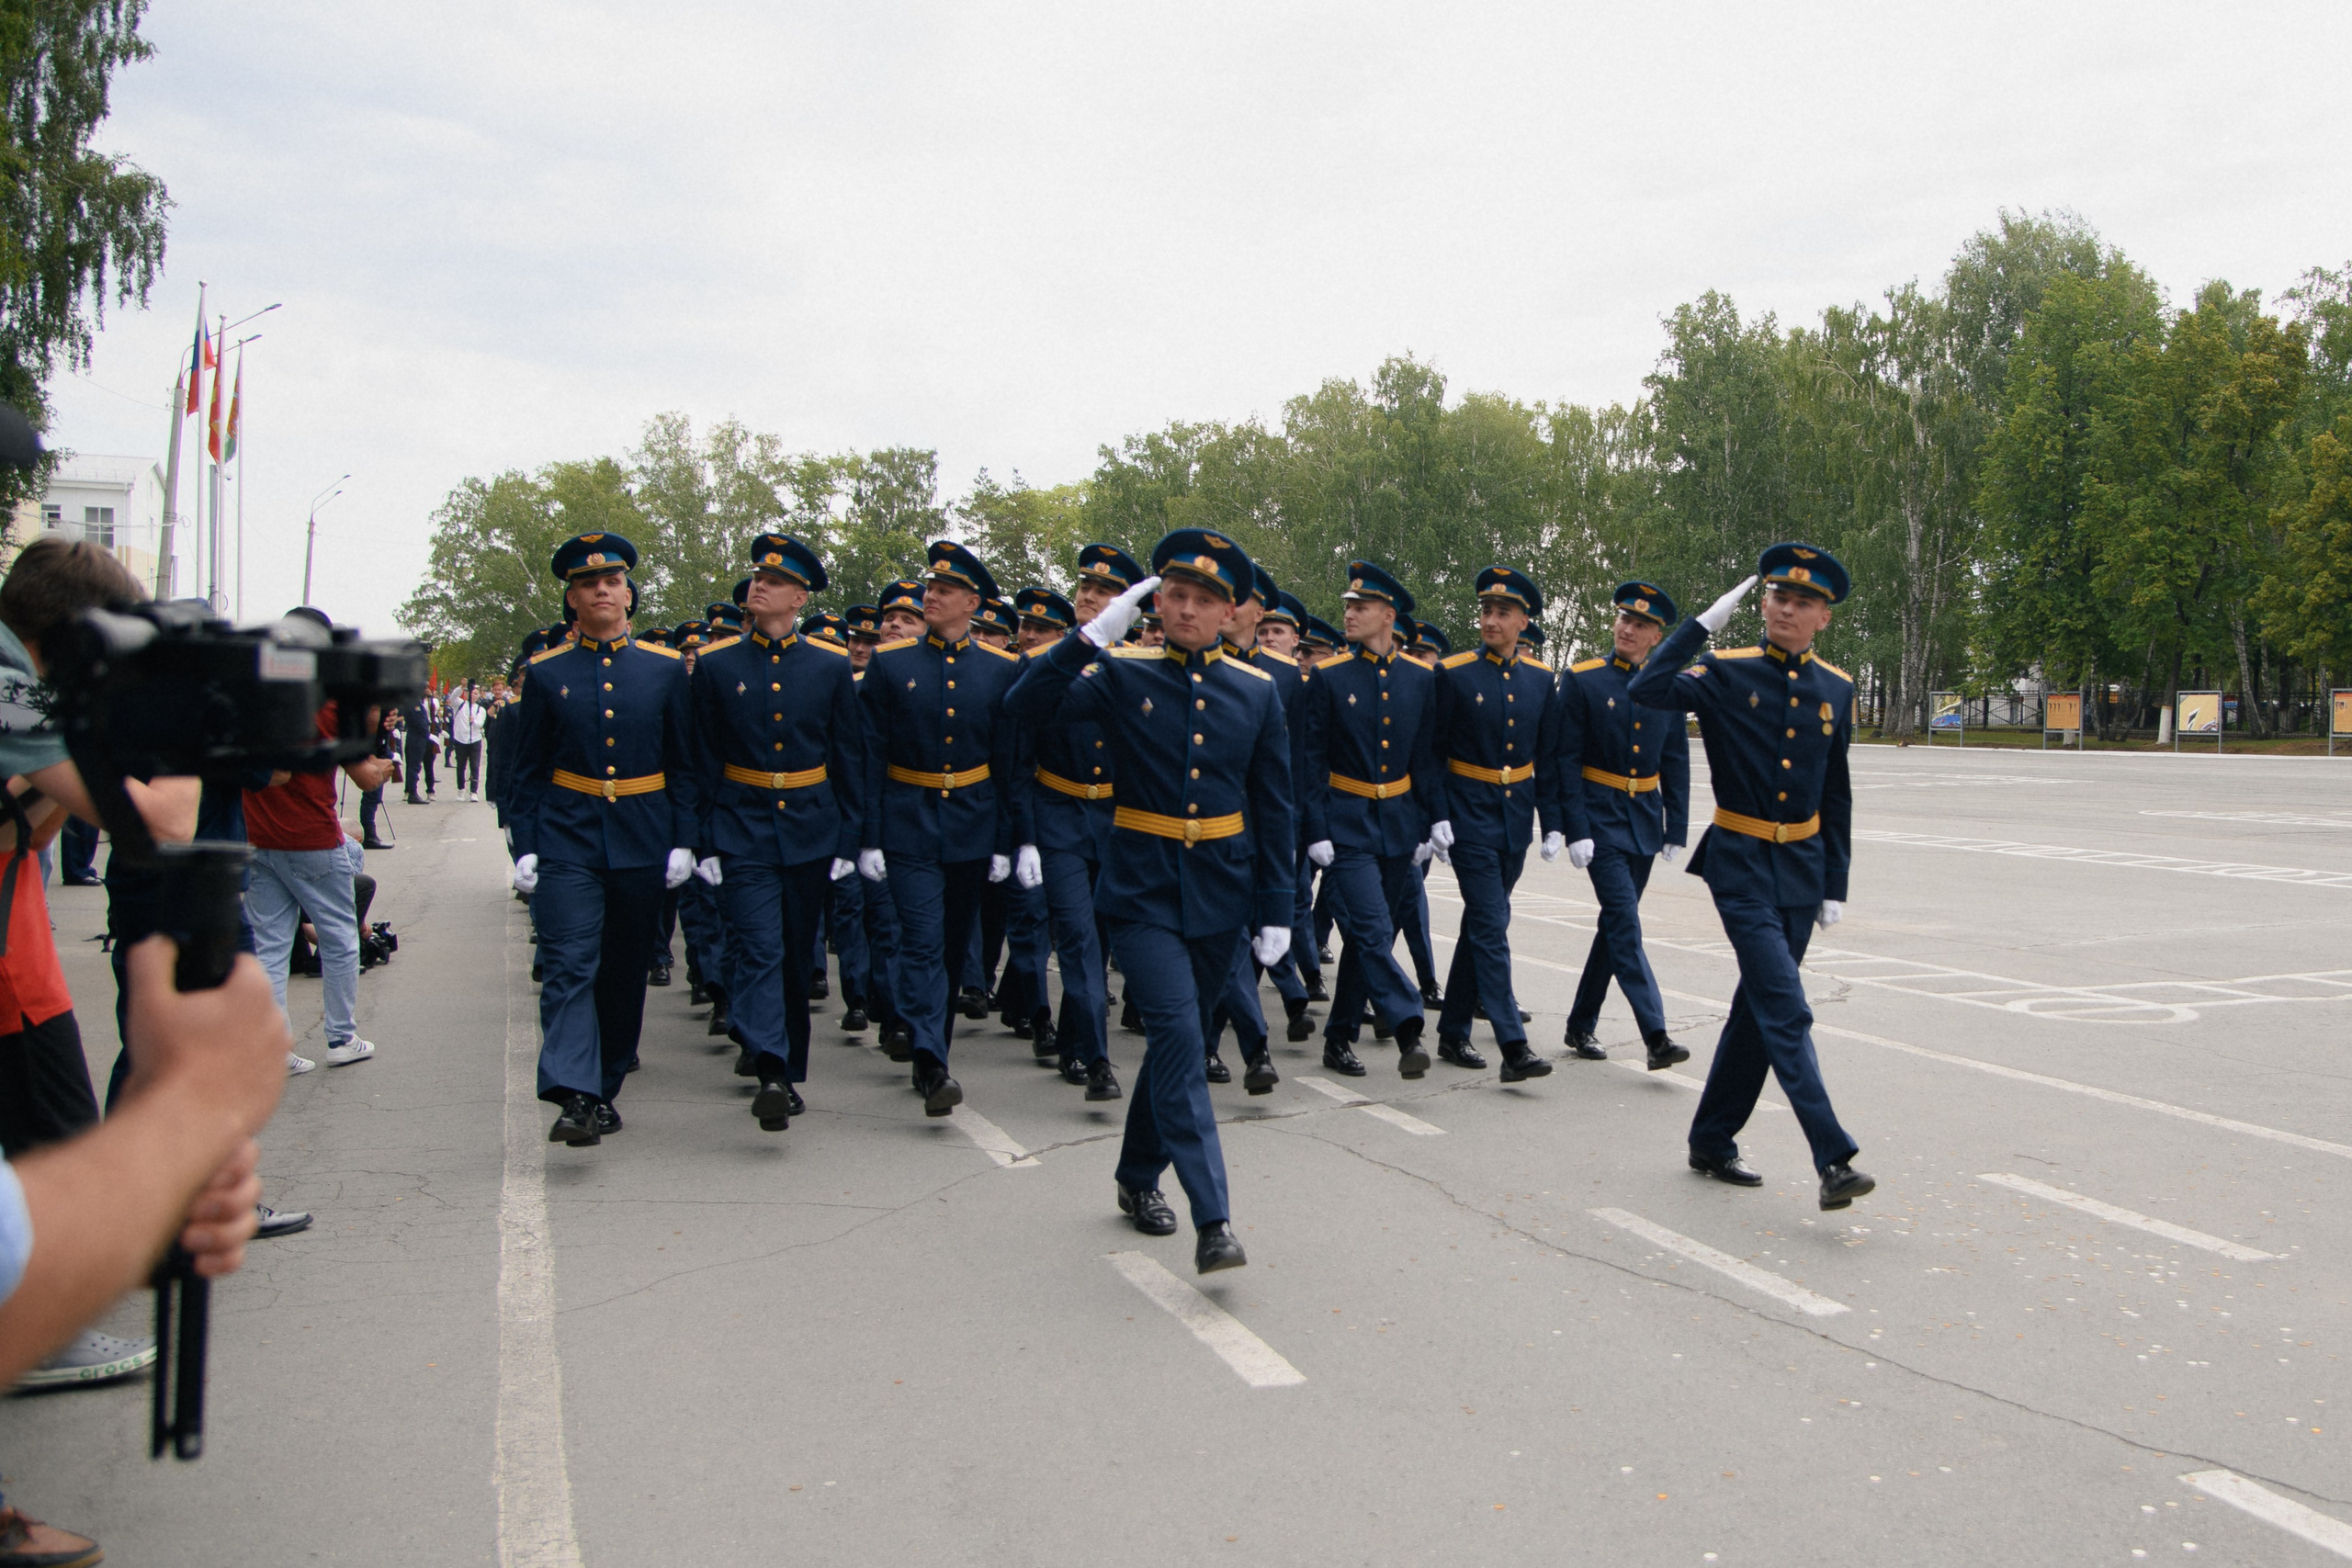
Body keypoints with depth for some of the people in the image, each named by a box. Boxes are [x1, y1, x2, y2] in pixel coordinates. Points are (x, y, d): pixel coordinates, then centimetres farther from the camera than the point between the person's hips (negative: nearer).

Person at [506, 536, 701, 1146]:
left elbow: (685, 765, 7)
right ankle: (574, 1096, -19)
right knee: (568, 967, -13)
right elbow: (528, 771, 7)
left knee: (624, 973, 8)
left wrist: (683, 841, 0)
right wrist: (524, 847, -1)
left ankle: (606, 1090, 21)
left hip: (641, 843, 1)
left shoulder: (666, 668, 5)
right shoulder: (546, 674, 5)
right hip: (567, 842, -1)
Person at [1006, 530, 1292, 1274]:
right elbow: (1030, 705, -18)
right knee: (1180, 1036, -16)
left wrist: (1275, 910, 4)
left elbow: (1273, 809, 6)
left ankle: (1139, 1177, 35)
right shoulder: (1123, 674, -3)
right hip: (1143, 892, -3)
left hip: (1222, 893, 3)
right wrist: (1095, 633, -24)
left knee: (1179, 1038, 14)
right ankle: (1212, 1220, -17)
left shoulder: (1256, 692, 4)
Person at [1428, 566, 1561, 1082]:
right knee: (1492, 927, -10)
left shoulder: (1541, 680, 5)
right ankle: (1513, 1047, -12)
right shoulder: (1452, 673, -7)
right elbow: (1432, 752, -6)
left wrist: (1552, 823, 6)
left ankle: (1453, 1031, 24)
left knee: (1481, 924, 13)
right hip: (1470, 819, -5)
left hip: (1516, 821, 5)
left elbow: (1548, 758, 9)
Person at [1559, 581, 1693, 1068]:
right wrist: (1576, 830, -14)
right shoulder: (1581, 680, -6)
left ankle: (1582, 1024, 24)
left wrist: (1677, 830, 5)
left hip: (1644, 820, 5)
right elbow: (1567, 759, -8)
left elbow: (1676, 765, 10)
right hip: (1600, 819, -5)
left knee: (1617, 923, 11)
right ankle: (1655, 1036, -15)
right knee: (1625, 923, -13)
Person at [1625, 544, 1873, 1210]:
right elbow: (1645, 690, -25)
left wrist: (1835, 885, 10)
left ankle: (1712, 1141, 25)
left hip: (1802, 868, 5)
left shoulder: (1836, 689, 6)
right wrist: (1705, 622, -24)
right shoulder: (1727, 673, -6)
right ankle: (1833, 1159, -13)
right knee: (1787, 1011, -13)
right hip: (1741, 866, -5)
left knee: (1760, 1007, 12)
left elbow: (1836, 797, 12)